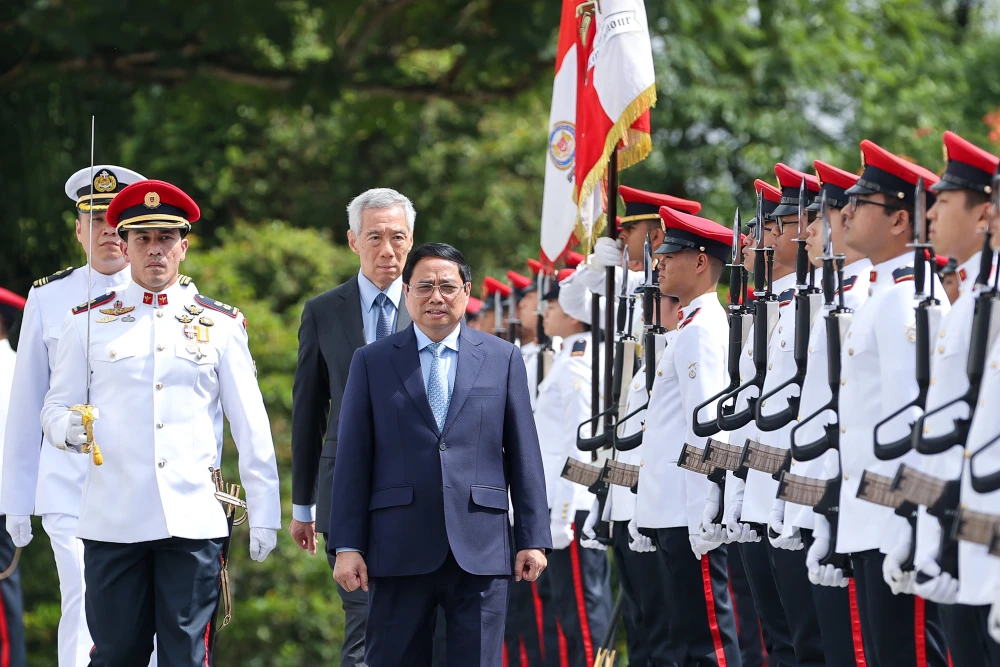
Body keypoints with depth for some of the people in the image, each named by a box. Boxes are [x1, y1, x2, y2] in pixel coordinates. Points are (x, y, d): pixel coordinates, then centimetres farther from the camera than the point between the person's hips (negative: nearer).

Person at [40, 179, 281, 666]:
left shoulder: (221, 326, 10)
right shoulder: (87, 322, 10)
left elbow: (252, 428, 9)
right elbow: (54, 409, 10)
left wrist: (264, 516, 5)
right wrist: (70, 429, -14)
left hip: (193, 520, 0)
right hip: (113, 521, 0)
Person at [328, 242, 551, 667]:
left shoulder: (502, 358, 10)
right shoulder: (372, 362, 8)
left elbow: (523, 454, 9)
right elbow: (353, 460, 5)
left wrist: (533, 538, 3)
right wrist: (347, 545, -2)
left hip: (481, 551, 0)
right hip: (400, 550, 0)